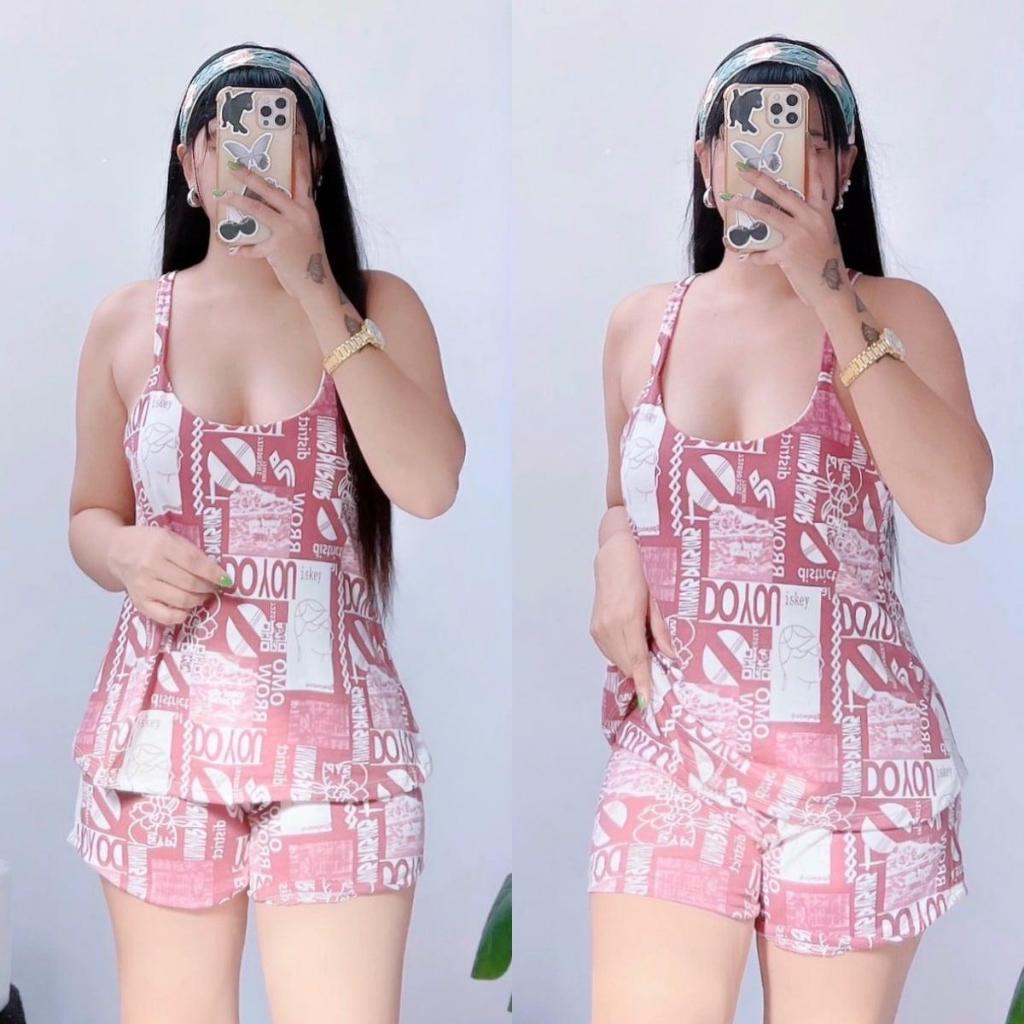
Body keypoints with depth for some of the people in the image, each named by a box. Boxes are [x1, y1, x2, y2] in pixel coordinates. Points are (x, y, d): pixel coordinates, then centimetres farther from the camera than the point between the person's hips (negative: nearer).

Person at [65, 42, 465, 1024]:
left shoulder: (378, 305, 4)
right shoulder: (127, 322, 8)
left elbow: (429, 485, -12)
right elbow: (88, 516, 16)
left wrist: (317, 293, -14)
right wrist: (127, 554, -8)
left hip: (331, 731, -2)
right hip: (162, 731, 2)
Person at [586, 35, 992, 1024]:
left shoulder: (896, 313, -1)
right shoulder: (640, 324, 8)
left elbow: (953, 509, -17)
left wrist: (833, 299, -17)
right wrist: (616, 553, 0)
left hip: (855, 757, -2)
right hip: (672, 750, 2)